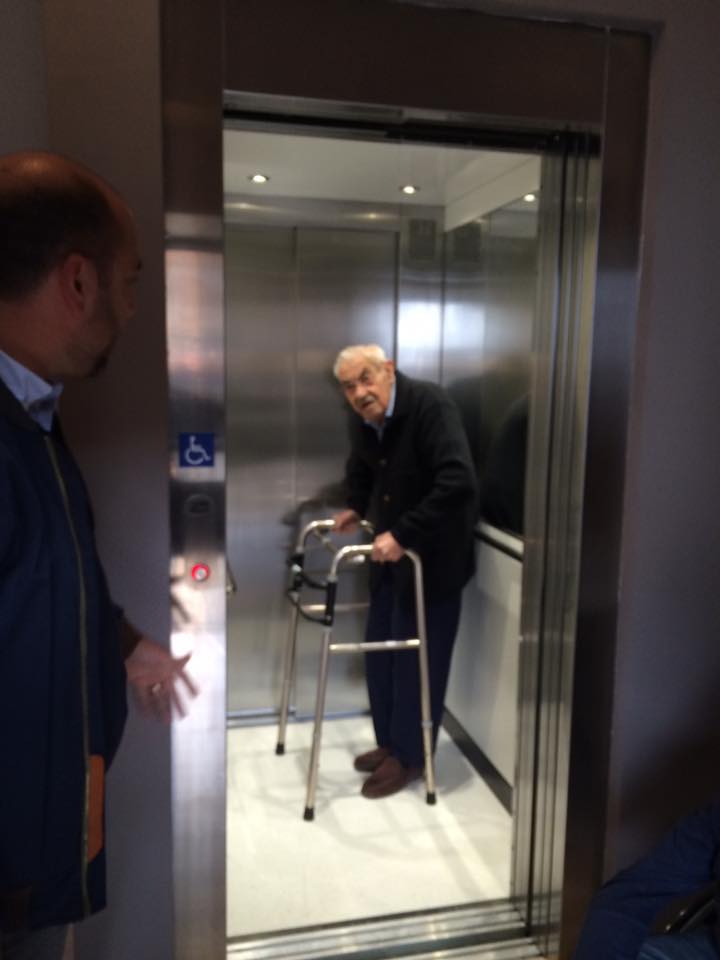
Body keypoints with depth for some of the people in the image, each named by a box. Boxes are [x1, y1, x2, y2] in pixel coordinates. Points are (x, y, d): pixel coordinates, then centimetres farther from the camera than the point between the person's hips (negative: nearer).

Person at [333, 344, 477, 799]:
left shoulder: (431, 405, -23)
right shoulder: (363, 420, -1)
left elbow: (458, 484, -33)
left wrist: (403, 535, -33)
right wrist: (355, 507, 7)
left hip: (432, 553, -7)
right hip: (391, 549, 7)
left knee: (419, 654, 2)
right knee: (381, 648, 13)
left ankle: (410, 756, 19)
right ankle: (390, 742, 31)